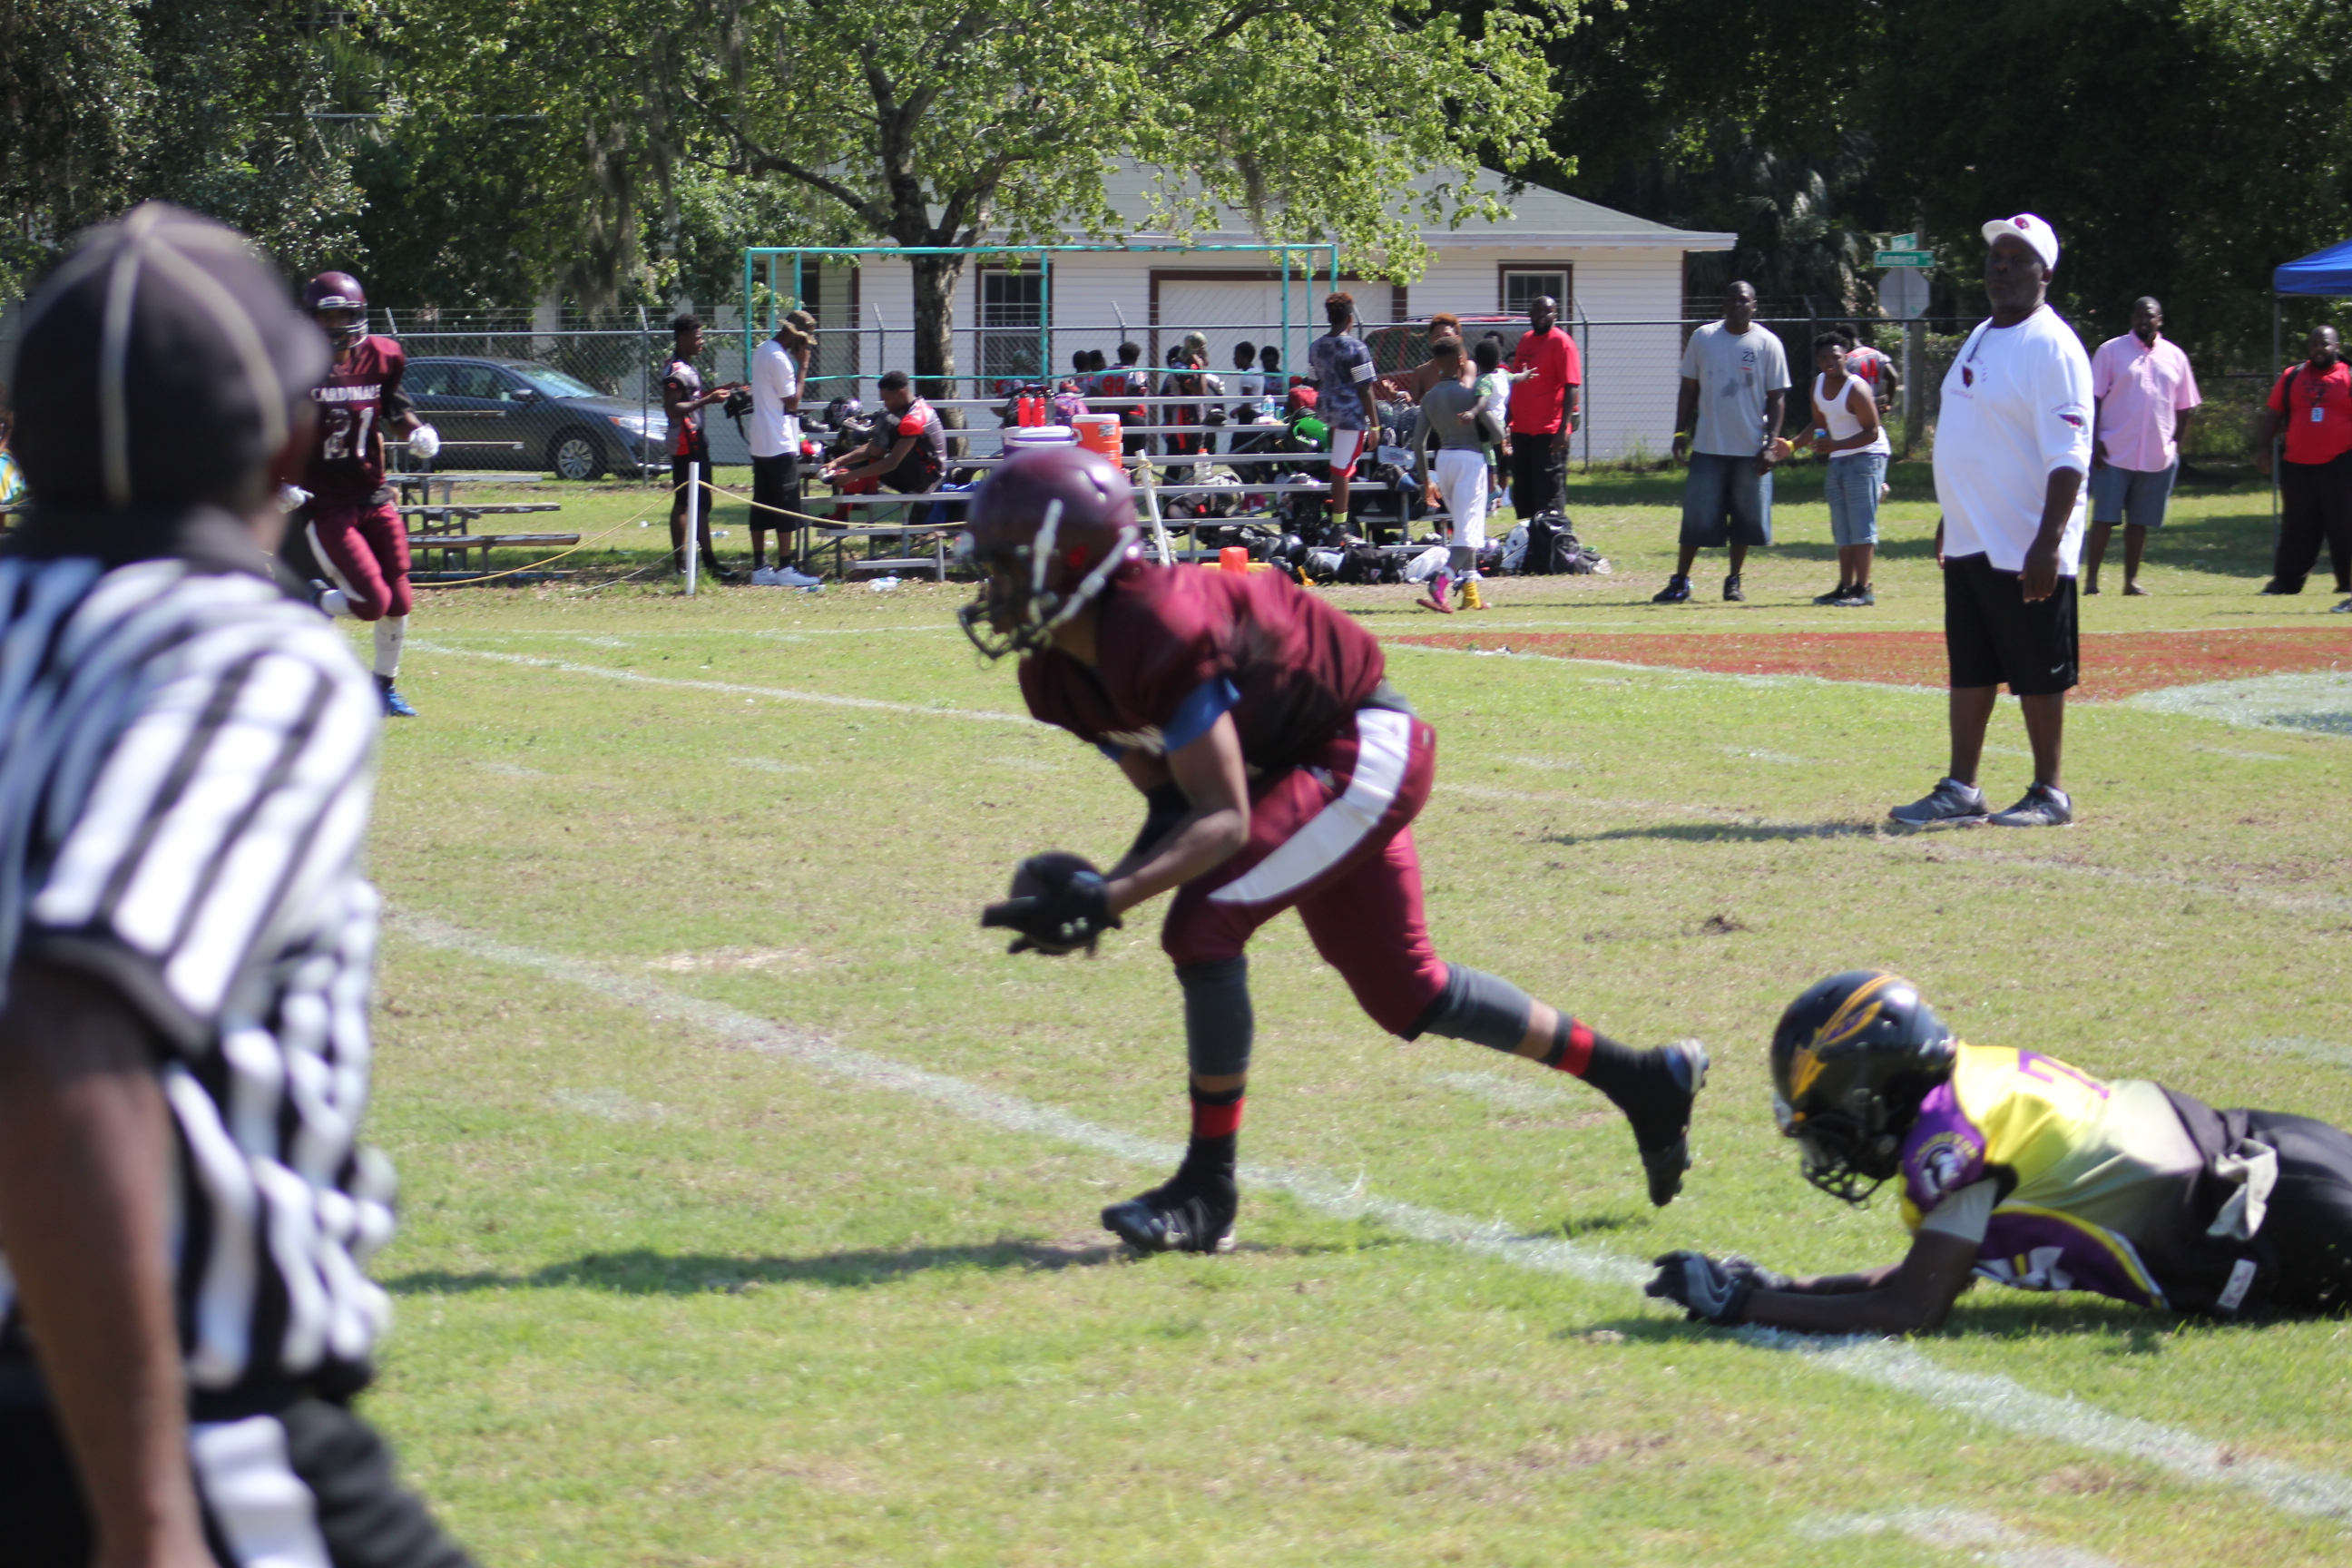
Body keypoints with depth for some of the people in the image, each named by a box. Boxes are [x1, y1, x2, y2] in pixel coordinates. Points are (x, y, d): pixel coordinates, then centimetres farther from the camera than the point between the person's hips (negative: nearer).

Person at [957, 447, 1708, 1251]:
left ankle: (1208, 1193, -9)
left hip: (1366, 749, -10)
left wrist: (1110, 897, -38)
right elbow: (1173, 801, 5)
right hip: (1307, 762, 10)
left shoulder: (1156, 633, -32)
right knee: (1401, 988, 16)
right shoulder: (1057, 673, -3)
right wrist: (1099, 890, -11)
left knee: (1204, 926, -20)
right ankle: (1644, 1079, 30)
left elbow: (1225, 820, -30)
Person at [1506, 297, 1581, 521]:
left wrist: (1564, 428, -21)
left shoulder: (1561, 342, -8)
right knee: (1523, 494, 11)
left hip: (1549, 431, -8)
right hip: (1522, 428, 8)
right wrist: (1508, 422, 19)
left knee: (1549, 492, -5)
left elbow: (1572, 388, -14)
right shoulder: (1525, 340, 15)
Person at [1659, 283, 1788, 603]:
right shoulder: (1702, 338, 4)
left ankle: (1734, 582, 17)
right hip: (1708, 445, 1)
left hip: (1750, 448, -1)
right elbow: (1689, 388, 10)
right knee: (1697, 517, 1)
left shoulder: (1768, 344, 0)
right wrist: (1681, 432, 2)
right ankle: (1680, 582, 7)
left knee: (1745, 517, 5)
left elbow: (1776, 397, 0)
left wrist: (1770, 444, -7)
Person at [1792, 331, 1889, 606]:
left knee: (1861, 526, -12)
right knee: (1842, 530, 10)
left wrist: (1836, 445, -30)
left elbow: (1872, 433, -21)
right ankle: (1845, 586, 14)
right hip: (1838, 460, 9)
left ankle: (1863, 589, -14)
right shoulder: (1818, 385, 5)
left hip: (1866, 458, -9)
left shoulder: (1856, 390, -19)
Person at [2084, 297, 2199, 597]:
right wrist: (2095, 441, -9)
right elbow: (2094, 399, -2)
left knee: (2139, 522, 7)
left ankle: (2132, 580, 13)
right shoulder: (2111, 351, 0)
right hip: (2115, 453, -3)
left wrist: (2177, 446, 8)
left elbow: (2185, 408, 15)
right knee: (2104, 518, -4)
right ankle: (2091, 578, 1)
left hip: (2158, 456, 3)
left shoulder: (2175, 357, 10)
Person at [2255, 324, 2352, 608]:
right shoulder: (2293, 377, 9)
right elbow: (2273, 413, 12)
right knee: (2297, 528, 9)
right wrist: (2264, 448, 5)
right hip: (2298, 466, 3)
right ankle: (2286, 581, 15)